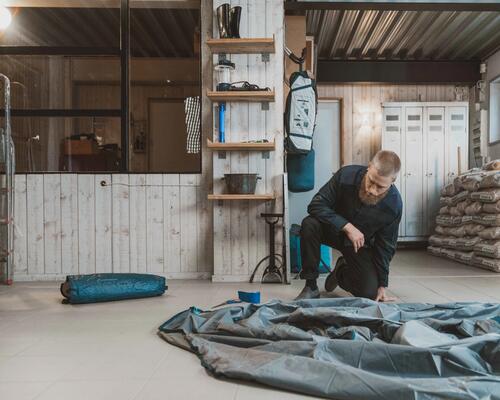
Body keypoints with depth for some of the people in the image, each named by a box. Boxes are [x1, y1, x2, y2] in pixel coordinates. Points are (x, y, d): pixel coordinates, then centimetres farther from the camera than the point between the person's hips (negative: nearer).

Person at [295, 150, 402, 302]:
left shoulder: (394, 204, -23)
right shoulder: (346, 175, -28)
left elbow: (385, 246, -11)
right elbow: (316, 205, -25)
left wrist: (382, 286, -9)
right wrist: (347, 227, -34)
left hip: (361, 243, 1)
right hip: (334, 230, -1)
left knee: (370, 293, -13)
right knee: (309, 224, -33)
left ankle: (342, 271, 22)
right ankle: (311, 286, -19)